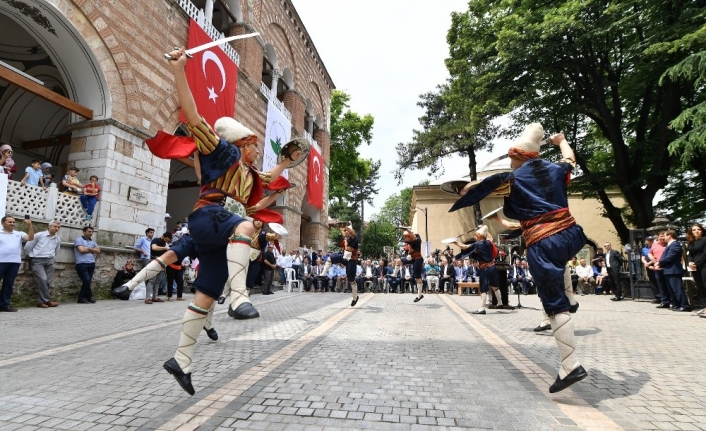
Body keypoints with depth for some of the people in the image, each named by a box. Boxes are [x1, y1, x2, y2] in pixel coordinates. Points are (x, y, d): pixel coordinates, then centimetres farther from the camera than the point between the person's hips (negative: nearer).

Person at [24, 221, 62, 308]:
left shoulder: (58, 239, 11)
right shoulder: (39, 235, -4)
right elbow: (27, 247, 1)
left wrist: (52, 259, 17)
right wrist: (32, 256, 8)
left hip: (50, 261, 5)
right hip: (38, 261, -5)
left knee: (47, 282, 0)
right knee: (42, 280, -15)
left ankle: (41, 301, 8)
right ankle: (47, 300, -8)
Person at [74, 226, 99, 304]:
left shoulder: (93, 242, 19)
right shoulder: (79, 240, 2)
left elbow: (98, 251, 8)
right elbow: (82, 250, -12)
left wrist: (89, 248, -6)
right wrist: (92, 250, 2)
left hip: (91, 264, 6)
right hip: (82, 264, -6)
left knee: (87, 282, 4)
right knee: (86, 281, -10)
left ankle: (81, 298, 11)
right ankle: (89, 297, 7)